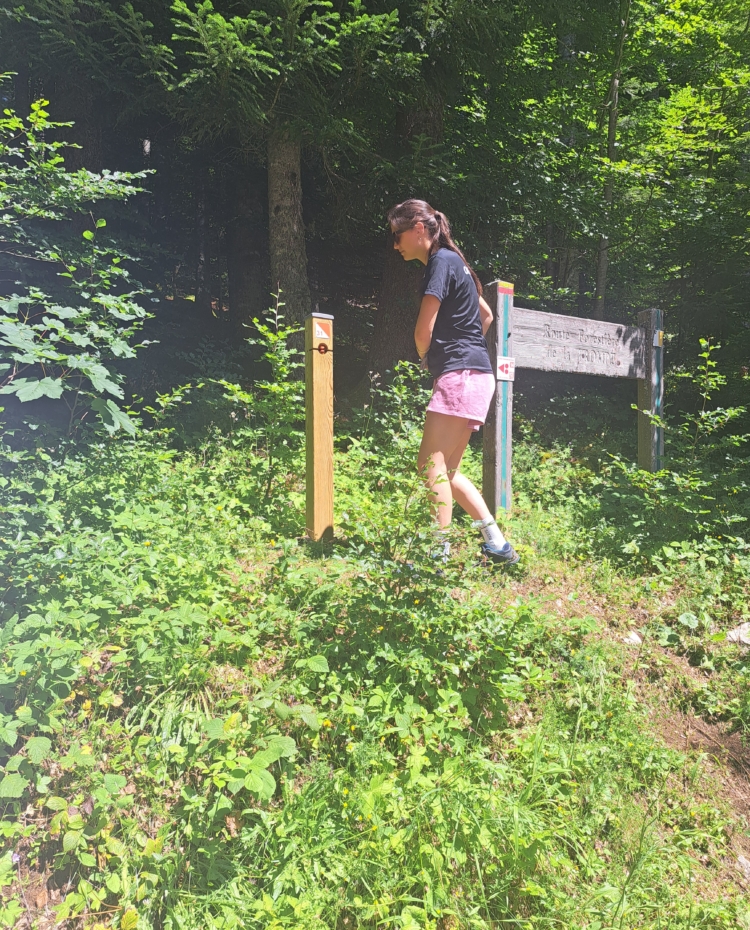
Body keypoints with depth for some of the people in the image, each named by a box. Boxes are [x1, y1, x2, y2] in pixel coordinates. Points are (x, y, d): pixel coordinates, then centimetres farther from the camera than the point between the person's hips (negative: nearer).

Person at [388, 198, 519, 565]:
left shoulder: (441, 260, -7)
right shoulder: (452, 262, 21)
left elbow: (424, 332, -14)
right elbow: (486, 314, 32)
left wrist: (425, 359, 7)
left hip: (461, 375, -10)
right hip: (471, 375, 10)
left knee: (431, 465, -14)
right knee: (447, 471, 10)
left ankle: (438, 552, -14)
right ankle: (497, 543, 13)